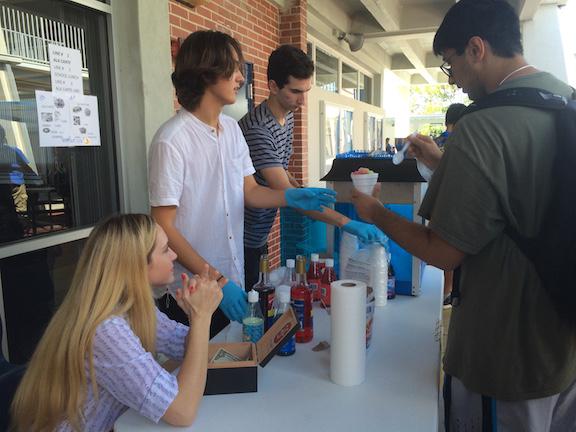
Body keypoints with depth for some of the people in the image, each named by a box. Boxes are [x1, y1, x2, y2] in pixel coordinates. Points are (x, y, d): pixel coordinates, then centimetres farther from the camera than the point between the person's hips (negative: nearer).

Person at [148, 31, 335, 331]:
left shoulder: (232, 129, 5)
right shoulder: (172, 140, -19)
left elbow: (249, 192, 7)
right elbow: (164, 227, -17)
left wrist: (290, 197, -13)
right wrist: (217, 281, -19)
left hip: (234, 283, 7)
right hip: (193, 292, -7)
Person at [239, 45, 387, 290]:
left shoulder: (288, 117, 4)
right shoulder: (257, 130, -27)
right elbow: (284, 193, -32)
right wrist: (347, 223, -35)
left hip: (259, 237, 8)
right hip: (241, 241, -8)